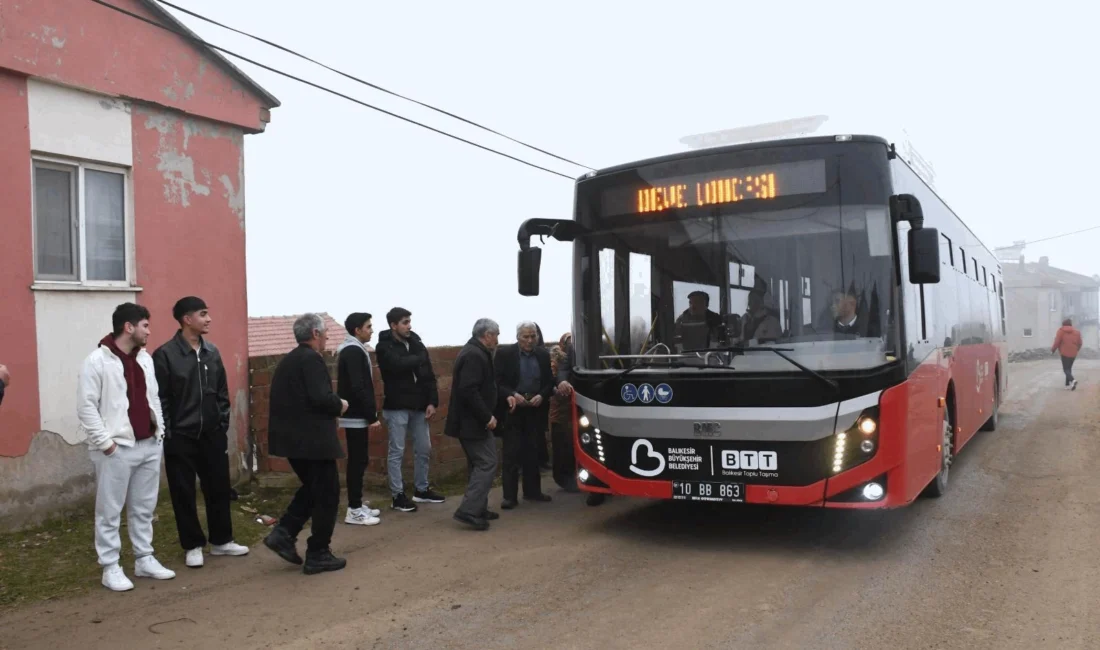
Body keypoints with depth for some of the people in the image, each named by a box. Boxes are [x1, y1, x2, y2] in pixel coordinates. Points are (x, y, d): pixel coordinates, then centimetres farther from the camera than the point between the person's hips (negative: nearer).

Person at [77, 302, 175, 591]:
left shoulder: (145, 358, 12)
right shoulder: (97, 361, -10)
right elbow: (86, 407, -13)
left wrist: (160, 432, 10)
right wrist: (105, 442, -15)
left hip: (149, 446, 7)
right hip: (116, 449, -7)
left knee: (144, 508, 14)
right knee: (110, 511, 3)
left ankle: (144, 560, 23)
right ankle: (110, 568, 11)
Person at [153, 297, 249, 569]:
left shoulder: (212, 352, 7)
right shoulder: (165, 355, -10)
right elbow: (159, 399, -10)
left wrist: (223, 424, 8)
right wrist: (167, 433, -11)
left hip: (212, 435, 5)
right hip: (181, 437, -5)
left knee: (219, 488, 10)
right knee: (184, 493, 5)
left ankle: (221, 541, 24)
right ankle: (193, 546, 19)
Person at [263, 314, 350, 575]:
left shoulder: (287, 361, 14)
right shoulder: (311, 359, -15)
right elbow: (321, 398, -25)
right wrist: (340, 405, -5)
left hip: (291, 437, 9)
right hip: (312, 439, -9)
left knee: (312, 488, 23)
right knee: (326, 495, 2)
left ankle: (283, 533, 12)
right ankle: (318, 555, 8)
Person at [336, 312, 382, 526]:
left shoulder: (351, 350, 16)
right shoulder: (354, 351, -16)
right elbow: (358, 388, -22)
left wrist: (370, 415, 18)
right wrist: (373, 416, -20)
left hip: (355, 415, 10)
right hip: (356, 416, -10)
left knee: (358, 460, 14)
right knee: (358, 461, -6)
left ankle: (357, 504, 21)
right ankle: (354, 511, -1)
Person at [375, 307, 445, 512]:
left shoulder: (416, 343, 8)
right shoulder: (385, 346, -7)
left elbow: (429, 374, 6)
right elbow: (399, 364, -27)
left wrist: (432, 401, -3)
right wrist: (419, 359, -10)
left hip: (418, 406, 6)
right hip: (397, 407, -6)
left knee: (424, 449, 12)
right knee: (397, 452, 0)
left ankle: (422, 490, 26)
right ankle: (398, 496, 8)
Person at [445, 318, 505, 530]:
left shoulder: (475, 352, 15)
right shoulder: (474, 355, -20)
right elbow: (469, 391, -28)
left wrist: (505, 396, 13)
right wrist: (487, 417, -23)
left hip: (471, 421, 11)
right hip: (472, 422, -11)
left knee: (478, 464, 15)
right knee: (487, 464, -9)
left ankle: (477, 509, 21)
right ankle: (468, 511, -10)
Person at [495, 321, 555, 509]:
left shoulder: (544, 355, 6)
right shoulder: (505, 354, -5)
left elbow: (550, 382, 8)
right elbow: (498, 382, -5)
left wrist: (541, 396, -10)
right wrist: (513, 395, -20)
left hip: (535, 410, 4)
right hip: (513, 409, -3)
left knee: (532, 452, 11)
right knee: (512, 453, -3)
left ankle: (532, 490, 21)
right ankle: (510, 495, 0)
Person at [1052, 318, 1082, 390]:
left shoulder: (1061, 330, -3)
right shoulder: (1076, 331, 11)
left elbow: (1057, 342, -8)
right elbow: (1080, 343, 14)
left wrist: (1053, 349, 6)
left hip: (1065, 353, -5)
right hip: (1073, 353, 5)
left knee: (1066, 369, -2)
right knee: (1069, 368, 16)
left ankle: (1072, 380, -27)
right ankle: (1068, 384, 14)